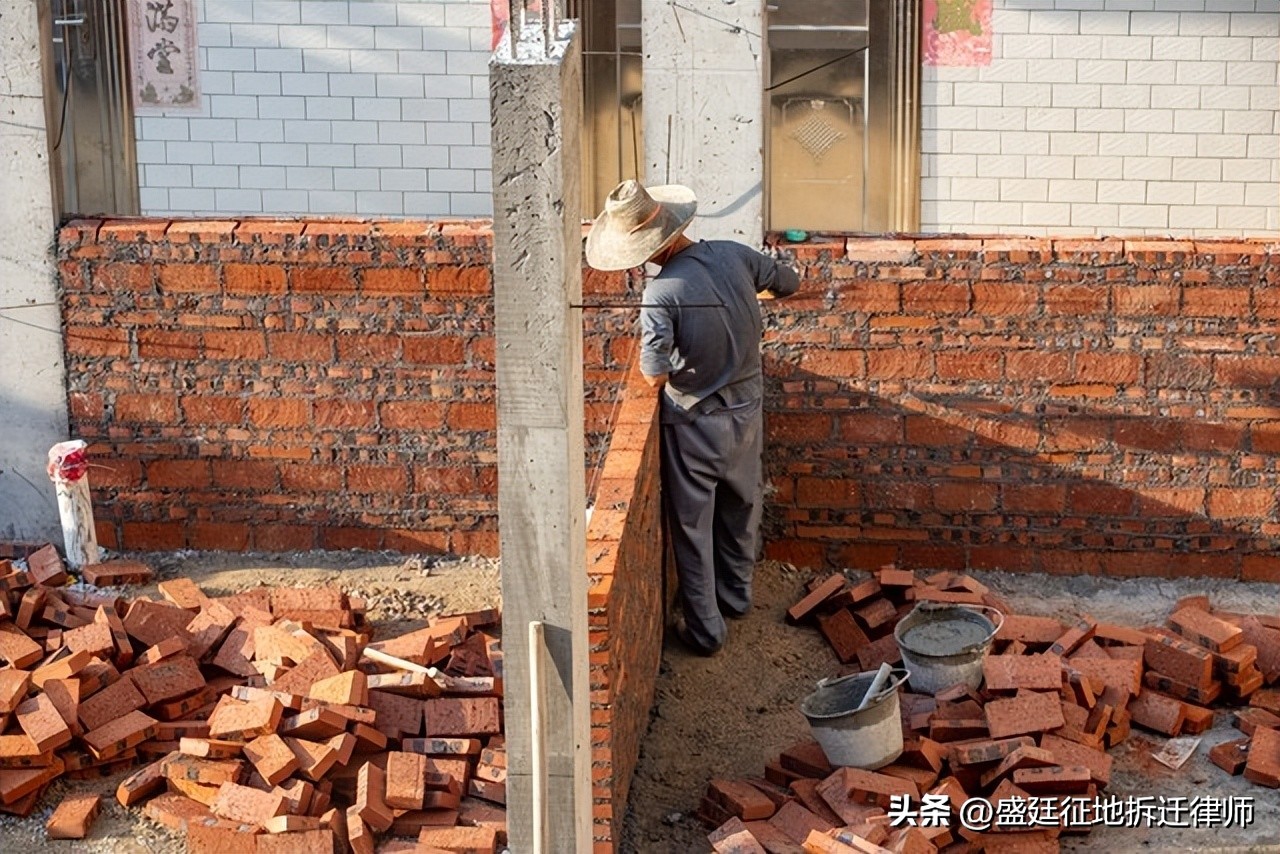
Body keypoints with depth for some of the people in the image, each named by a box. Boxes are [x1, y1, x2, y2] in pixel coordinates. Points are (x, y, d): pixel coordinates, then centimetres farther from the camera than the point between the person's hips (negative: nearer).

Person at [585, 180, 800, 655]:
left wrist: (654, 363, -6)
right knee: (741, 509, 25)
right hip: (747, 412, 6)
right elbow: (789, 283, 8)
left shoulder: (661, 293, -26)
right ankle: (736, 595, 44)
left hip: (694, 424, -6)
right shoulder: (734, 255, -10)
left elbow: (655, 376, -29)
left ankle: (705, 629, 20)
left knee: (692, 527, 11)